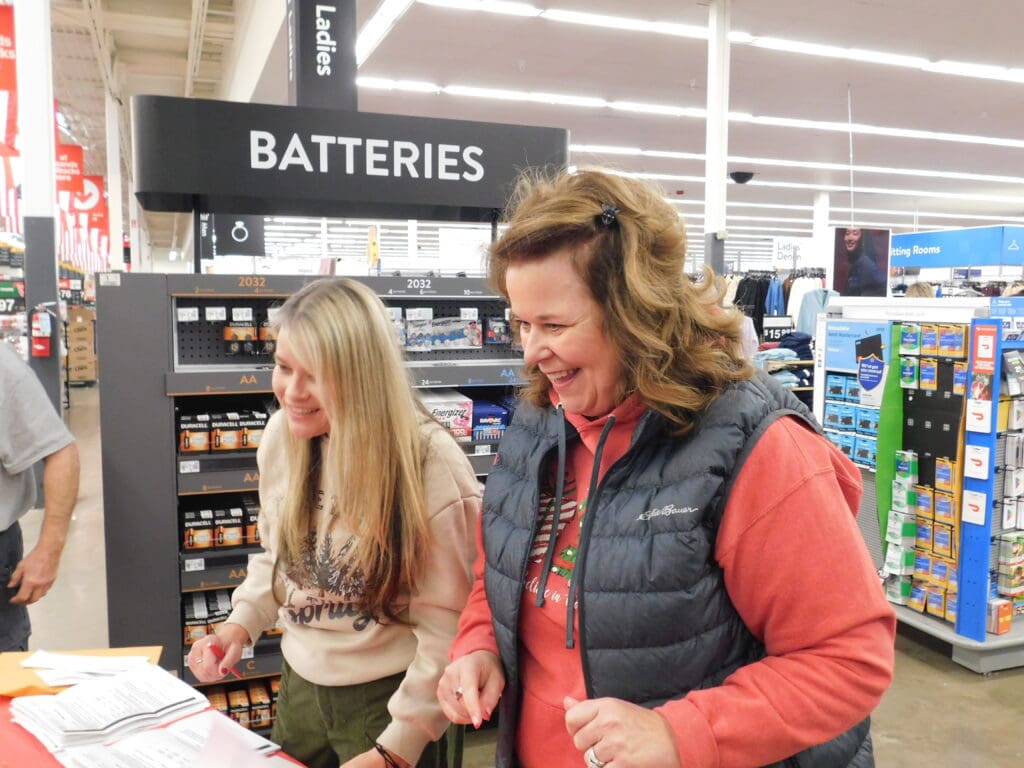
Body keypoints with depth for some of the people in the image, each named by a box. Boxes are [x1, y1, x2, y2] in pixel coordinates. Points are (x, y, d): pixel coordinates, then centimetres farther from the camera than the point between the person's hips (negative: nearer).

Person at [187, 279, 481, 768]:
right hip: (299, 683, 6)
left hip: (386, 696, -5)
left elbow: (447, 623, -19)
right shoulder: (283, 434, -6)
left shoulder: (430, 464, -24)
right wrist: (242, 623, -3)